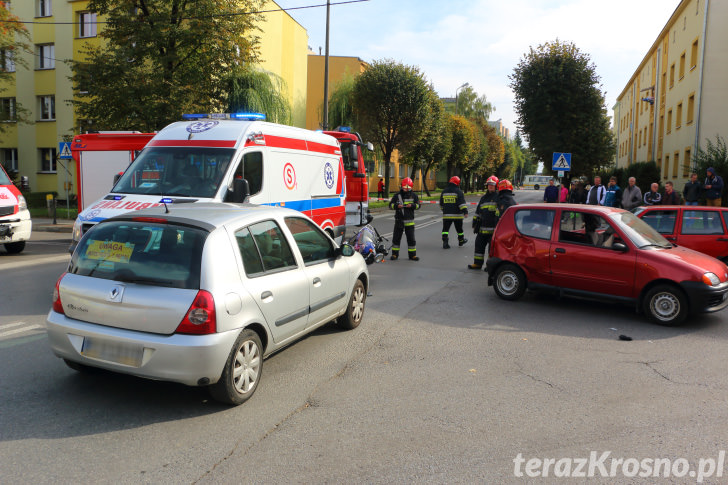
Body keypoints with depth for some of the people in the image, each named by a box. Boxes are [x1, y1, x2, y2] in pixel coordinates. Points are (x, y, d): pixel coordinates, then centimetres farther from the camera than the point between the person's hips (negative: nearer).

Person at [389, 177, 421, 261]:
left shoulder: (413, 195, 5)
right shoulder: (397, 195, 3)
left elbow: (418, 205, 5)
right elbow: (391, 205, 3)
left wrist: (412, 205, -15)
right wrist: (397, 206, -17)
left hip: (409, 221, 0)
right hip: (399, 220, 0)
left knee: (411, 238, 3)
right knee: (396, 237, 4)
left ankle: (412, 254, 13)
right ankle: (395, 254, 16)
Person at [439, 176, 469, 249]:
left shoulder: (444, 191, 9)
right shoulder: (458, 191, -6)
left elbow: (441, 204, 19)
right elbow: (462, 202, -16)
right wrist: (465, 211, -18)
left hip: (447, 215, 3)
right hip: (457, 215, -2)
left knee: (445, 229, 1)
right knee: (459, 228, 15)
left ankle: (445, 242, -14)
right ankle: (461, 241, 31)